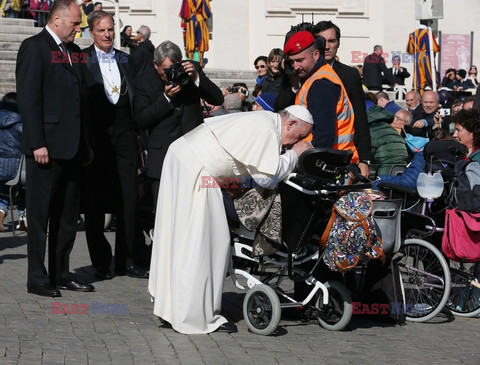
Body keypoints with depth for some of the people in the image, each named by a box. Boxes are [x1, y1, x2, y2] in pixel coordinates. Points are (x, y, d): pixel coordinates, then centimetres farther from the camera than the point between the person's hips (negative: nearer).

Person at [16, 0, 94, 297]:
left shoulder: (73, 51, 16)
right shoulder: (34, 47, -7)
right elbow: (28, 98, -13)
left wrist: (85, 144, 13)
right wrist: (37, 144, -18)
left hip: (72, 147, 8)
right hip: (47, 146, -8)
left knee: (68, 214, 11)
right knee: (40, 214, -1)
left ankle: (61, 273, 19)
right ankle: (37, 278, 5)